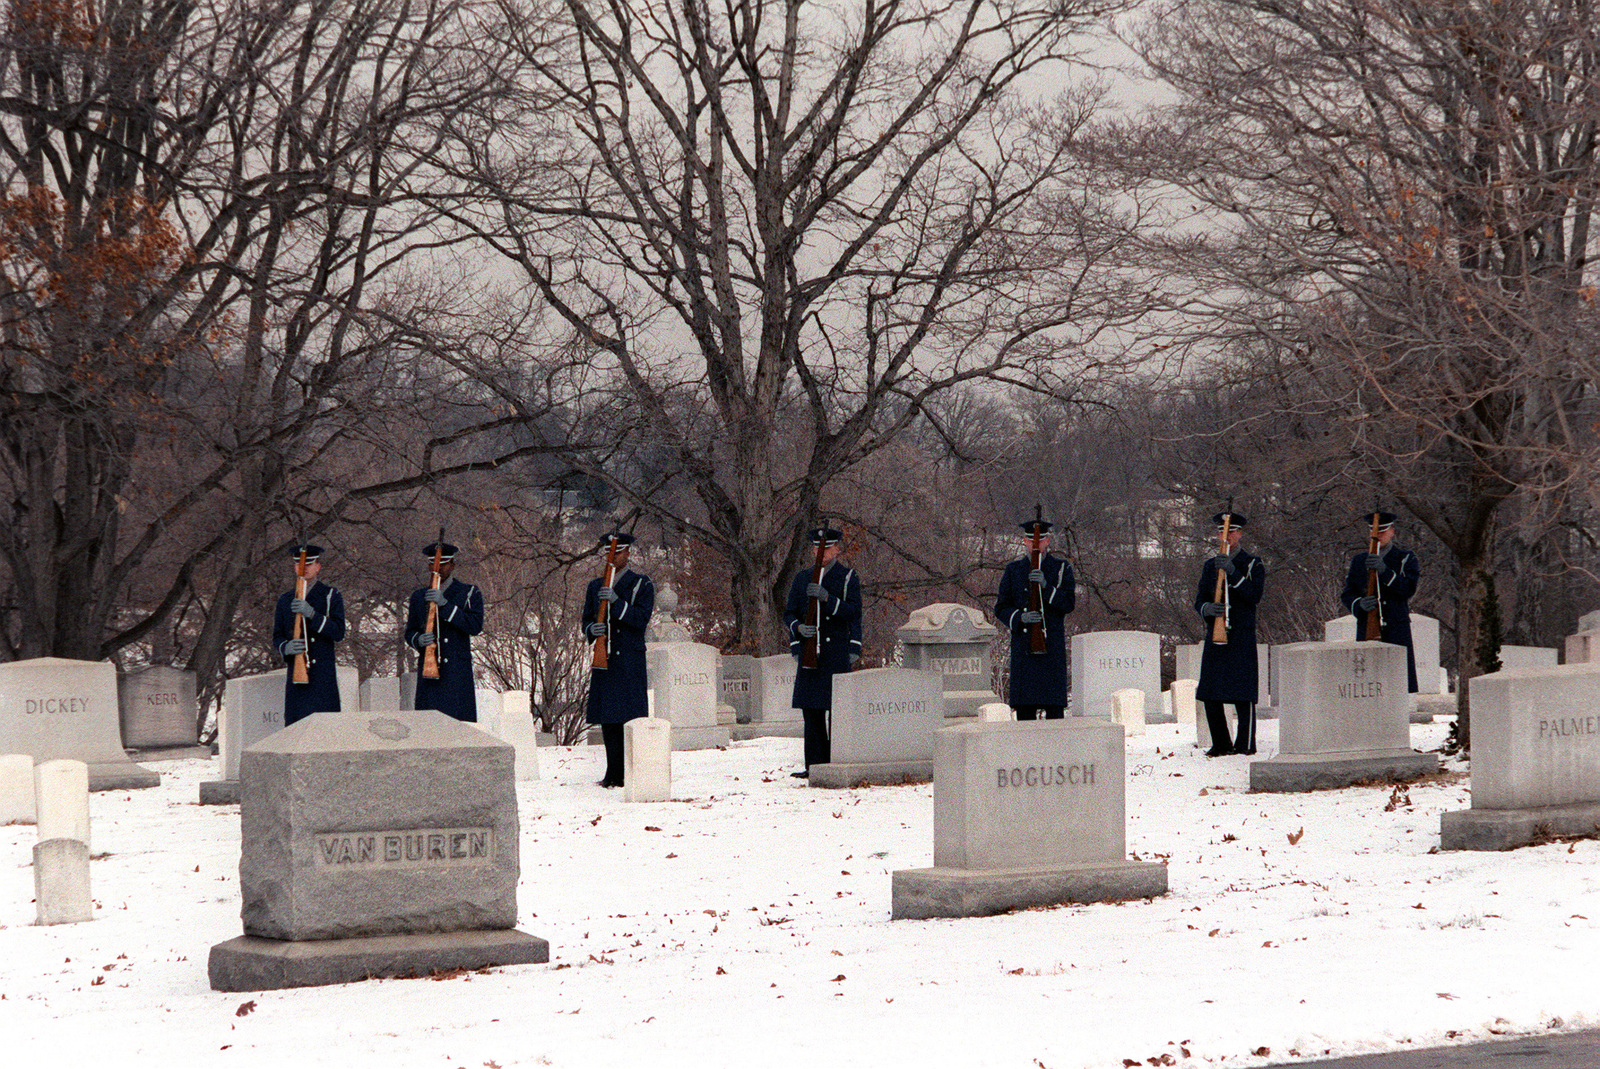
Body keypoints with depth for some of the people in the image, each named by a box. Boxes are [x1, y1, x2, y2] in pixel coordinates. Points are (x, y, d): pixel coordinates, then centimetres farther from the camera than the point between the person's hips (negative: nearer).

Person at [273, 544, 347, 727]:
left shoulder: (331, 596, 7)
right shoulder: (285, 601, 17)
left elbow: (338, 632, -4)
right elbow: (277, 637, 16)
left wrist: (312, 614, -18)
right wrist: (285, 647, -9)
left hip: (323, 676, -3)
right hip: (295, 676, 3)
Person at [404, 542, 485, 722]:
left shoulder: (470, 593, 9)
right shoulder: (418, 597, 18)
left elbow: (476, 626, -7)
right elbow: (409, 632, 19)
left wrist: (445, 604, -16)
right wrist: (419, 640, -7)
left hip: (458, 677, -2)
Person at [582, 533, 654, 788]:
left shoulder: (642, 585, 4)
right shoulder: (595, 586, 18)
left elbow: (641, 619, -9)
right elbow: (586, 621, 16)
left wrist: (616, 602, -21)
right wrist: (592, 629, -8)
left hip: (630, 661, -4)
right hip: (604, 661, 4)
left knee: (632, 717, -9)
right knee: (608, 719, 2)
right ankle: (614, 773, 6)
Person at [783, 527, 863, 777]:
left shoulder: (848, 577, 5)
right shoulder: (803, 578, 15)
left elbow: (853, 612, -5)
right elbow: (789, 614, 15)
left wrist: (827, 598, -18)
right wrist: (799, 629, -7)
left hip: (838, 653, -3)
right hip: (810, 651, 4)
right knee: (811, 711, 2)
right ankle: (814, 765, 5)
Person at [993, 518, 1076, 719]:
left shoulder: (1061, 568, 6)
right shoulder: (1013, 570, 11)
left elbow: (1070, 603, -4)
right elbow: (1000, 609, 9)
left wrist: (1046, 586, -18)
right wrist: (1020, 617, -11)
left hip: (1052, 648, -2)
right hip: (1023, 648, 2)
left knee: (1054, 705, -5)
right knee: (1024, 707, 0)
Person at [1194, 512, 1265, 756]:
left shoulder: (1253, 565, 5)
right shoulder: (1210, 566, 17)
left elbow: (1255, 596, -11)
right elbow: (1199, 600, 11)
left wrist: (1233, 574, -22)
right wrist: (1206, 608, -13)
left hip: (1242, 637, -4)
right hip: (1214, 637, 4)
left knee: (1243, 694, -8)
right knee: (1210, 695, 3)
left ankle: (1245, 744, -4)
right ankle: (1221, 744, 13)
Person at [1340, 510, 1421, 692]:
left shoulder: (1406, 559, 8)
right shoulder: (1359, 561, 17)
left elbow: (1409, 589, -8)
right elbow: (1346, 595, 11)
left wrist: (1385, 571, -22)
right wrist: (1359, 604, -13)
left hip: (1397, 632, -2)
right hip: (1366, 634, 2)